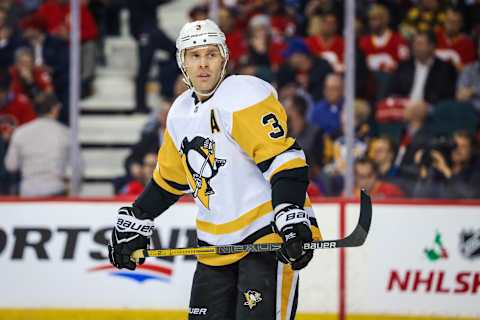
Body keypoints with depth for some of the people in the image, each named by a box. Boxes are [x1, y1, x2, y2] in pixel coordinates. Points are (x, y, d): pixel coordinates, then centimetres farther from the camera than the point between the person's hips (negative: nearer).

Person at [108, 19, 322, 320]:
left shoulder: (245, 96, -13)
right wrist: (134, 222, 26)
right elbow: (168, 180, 27)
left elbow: (285, 160, -22)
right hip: (216, 244, 8)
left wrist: (290, 219, -33)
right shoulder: (181, 113, 12)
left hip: (267, 232, -8)